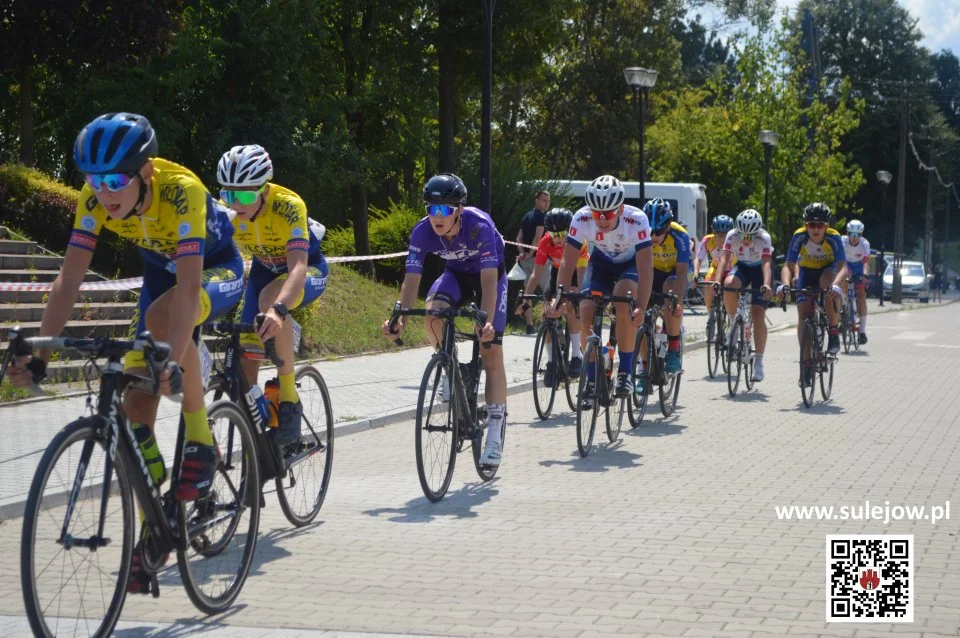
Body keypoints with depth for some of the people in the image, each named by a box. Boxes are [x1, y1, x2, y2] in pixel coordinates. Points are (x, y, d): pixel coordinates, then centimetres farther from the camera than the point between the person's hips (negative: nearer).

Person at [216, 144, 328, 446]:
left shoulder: (288, 206, -34)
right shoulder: (227, 213, -21)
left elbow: (298, 267, -45)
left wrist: (278, 309, -63)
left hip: (309, 270, -5)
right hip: (264, 270, 5)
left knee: (270, 298, -38)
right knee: (246, 351, -10)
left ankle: (289, 399, -27)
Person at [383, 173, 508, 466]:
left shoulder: (479, 225, -36)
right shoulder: (422, 231, -26)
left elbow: (489, 281, -39)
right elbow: (411, 280, -26)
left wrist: (487, 322, -53)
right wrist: (399, 318, -41)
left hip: (489, 275, -3)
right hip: (456, 274, 3)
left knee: (492, 354, -9)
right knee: (432, 312, -31)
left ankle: (495, 432, -2)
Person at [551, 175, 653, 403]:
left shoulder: (636, 220, -36)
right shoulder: (581, 219, -30)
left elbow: (645, 266, -38)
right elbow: (567, 261, -26)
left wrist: (641, 307, -47)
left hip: (630, 263, -2)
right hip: (600, 262, 2)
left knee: (624, 306, -30)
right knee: (586, 315, -16)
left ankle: (626, 373, -15)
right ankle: (591, 381, -1)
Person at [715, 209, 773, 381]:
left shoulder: (764, 238, -29)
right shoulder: (732, 235, -24)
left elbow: (766, 263, -40)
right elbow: (724, 258, -30)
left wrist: (766, 285, -57)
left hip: (759, 270, -2)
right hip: (742, 267, 2)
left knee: (758, 315, -13)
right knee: (729, 284, -35)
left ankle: (758, 361, -3)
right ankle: (733, 325, -12)